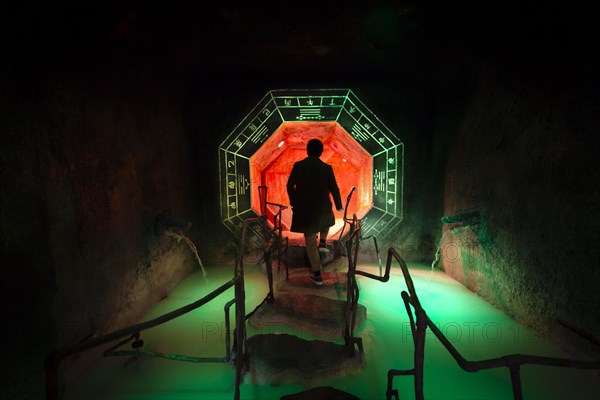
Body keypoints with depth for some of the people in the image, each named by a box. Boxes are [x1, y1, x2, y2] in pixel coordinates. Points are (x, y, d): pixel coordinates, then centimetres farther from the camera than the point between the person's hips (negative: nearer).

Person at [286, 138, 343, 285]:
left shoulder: (298, 166, -5)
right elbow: (334, 188, -1)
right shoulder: (326, 168, -6)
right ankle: (322, 242, 22)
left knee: (310, 241, 7)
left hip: (304, 207, 0)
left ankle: (317, 275, 9)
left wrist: (293, 202, 16)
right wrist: (339, 205, 14)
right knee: (326, 221, 39)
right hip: (322, 206, 0)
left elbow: (290, 185, 0)